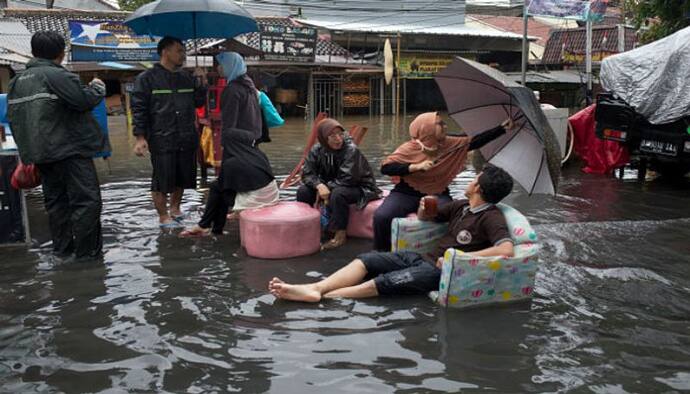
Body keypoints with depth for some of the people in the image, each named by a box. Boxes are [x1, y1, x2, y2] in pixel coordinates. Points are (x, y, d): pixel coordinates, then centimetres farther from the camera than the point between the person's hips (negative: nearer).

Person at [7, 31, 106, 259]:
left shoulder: (17, 82, 14)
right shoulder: (57, 76, -13)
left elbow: (12, 118, 17)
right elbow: (84, 100, -18)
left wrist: (27, 150, 22)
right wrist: (98, 87, 3)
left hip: (40, 154, 8)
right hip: (70, 151, -8)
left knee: (55, 200, 16)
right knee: (86, 199, -5)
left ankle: (62, 247, 21)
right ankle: (87, 251, -5)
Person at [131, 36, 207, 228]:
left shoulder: (187, 78, 13)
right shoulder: (147, 78, -4)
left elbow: (199, 103, 19)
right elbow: (138, 108, -6)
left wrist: (201, 85, 1)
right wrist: (140, 137, -12)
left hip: (187, 138, 6)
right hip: (161, 140, -5)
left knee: (182, 176, 14)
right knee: (162, 179, 1)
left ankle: (175, 207, 35)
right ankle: (163, 216, 15)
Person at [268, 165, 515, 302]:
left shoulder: (491, 217, -11)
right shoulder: (461, 206, 14)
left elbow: (506, 250, -29)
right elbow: (425, 217, 26)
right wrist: (424, 209, -1)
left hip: (441, 270, -8)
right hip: (421, 257, 8)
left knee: (386, 281, -24)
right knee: (367, 260, -9)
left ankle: (323, 296, -24)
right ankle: (314, 288, -24)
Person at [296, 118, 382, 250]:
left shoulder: (351, 149, -23)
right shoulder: (317, 150, -7)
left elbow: (347, 179, -28)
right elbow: (307, 173, -11)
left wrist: (327, 187, -24)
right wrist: (319, 186, -30)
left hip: (359, 188, -6)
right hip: (330, 186, 6)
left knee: (338, 194, -37)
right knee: (303, 191, -11)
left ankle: (341, 234, -21)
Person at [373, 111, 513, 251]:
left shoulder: (449, 144, 0)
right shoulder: (409, 149, -12)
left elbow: (476, 141, 4)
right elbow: (385, 168, -18)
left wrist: (502, 128, 0)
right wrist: (416, 167, -27)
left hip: (436, 195, 2)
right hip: (406, 194, -2)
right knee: (381, 217, -27)